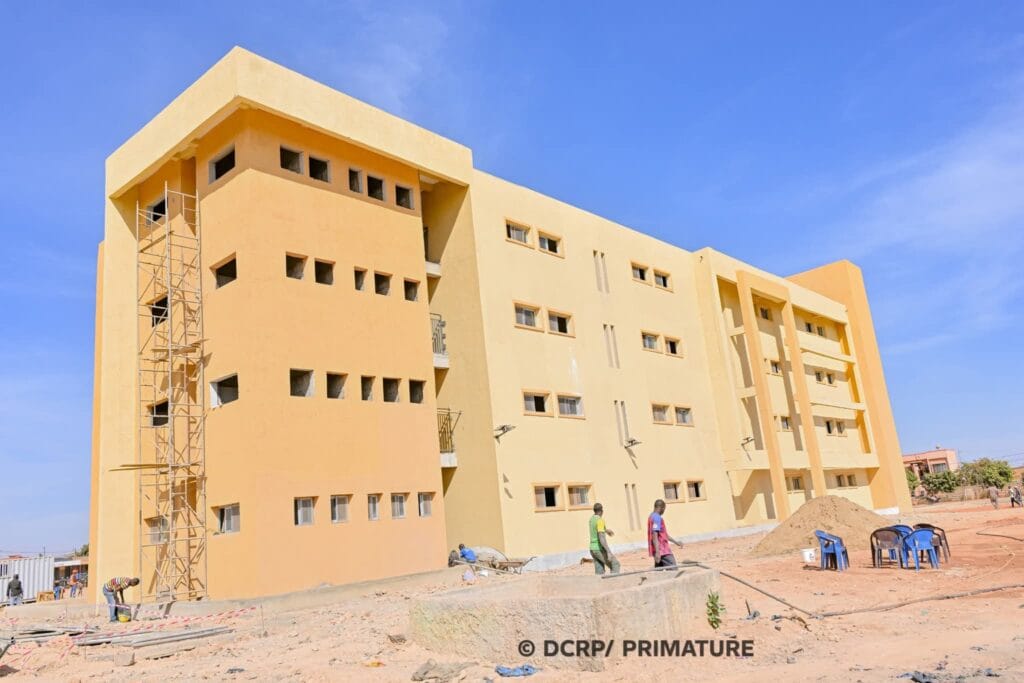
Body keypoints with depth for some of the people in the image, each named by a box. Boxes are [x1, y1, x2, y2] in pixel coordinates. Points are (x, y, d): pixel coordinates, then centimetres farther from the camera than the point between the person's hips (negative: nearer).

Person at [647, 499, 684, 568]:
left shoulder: (652, 516, 17)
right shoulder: (657, 518, -15)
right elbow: (654, 536, -23)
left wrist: (676, 542, 27)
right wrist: (657, 552, -27)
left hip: (659, 551, 10)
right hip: (662, 551, -10)